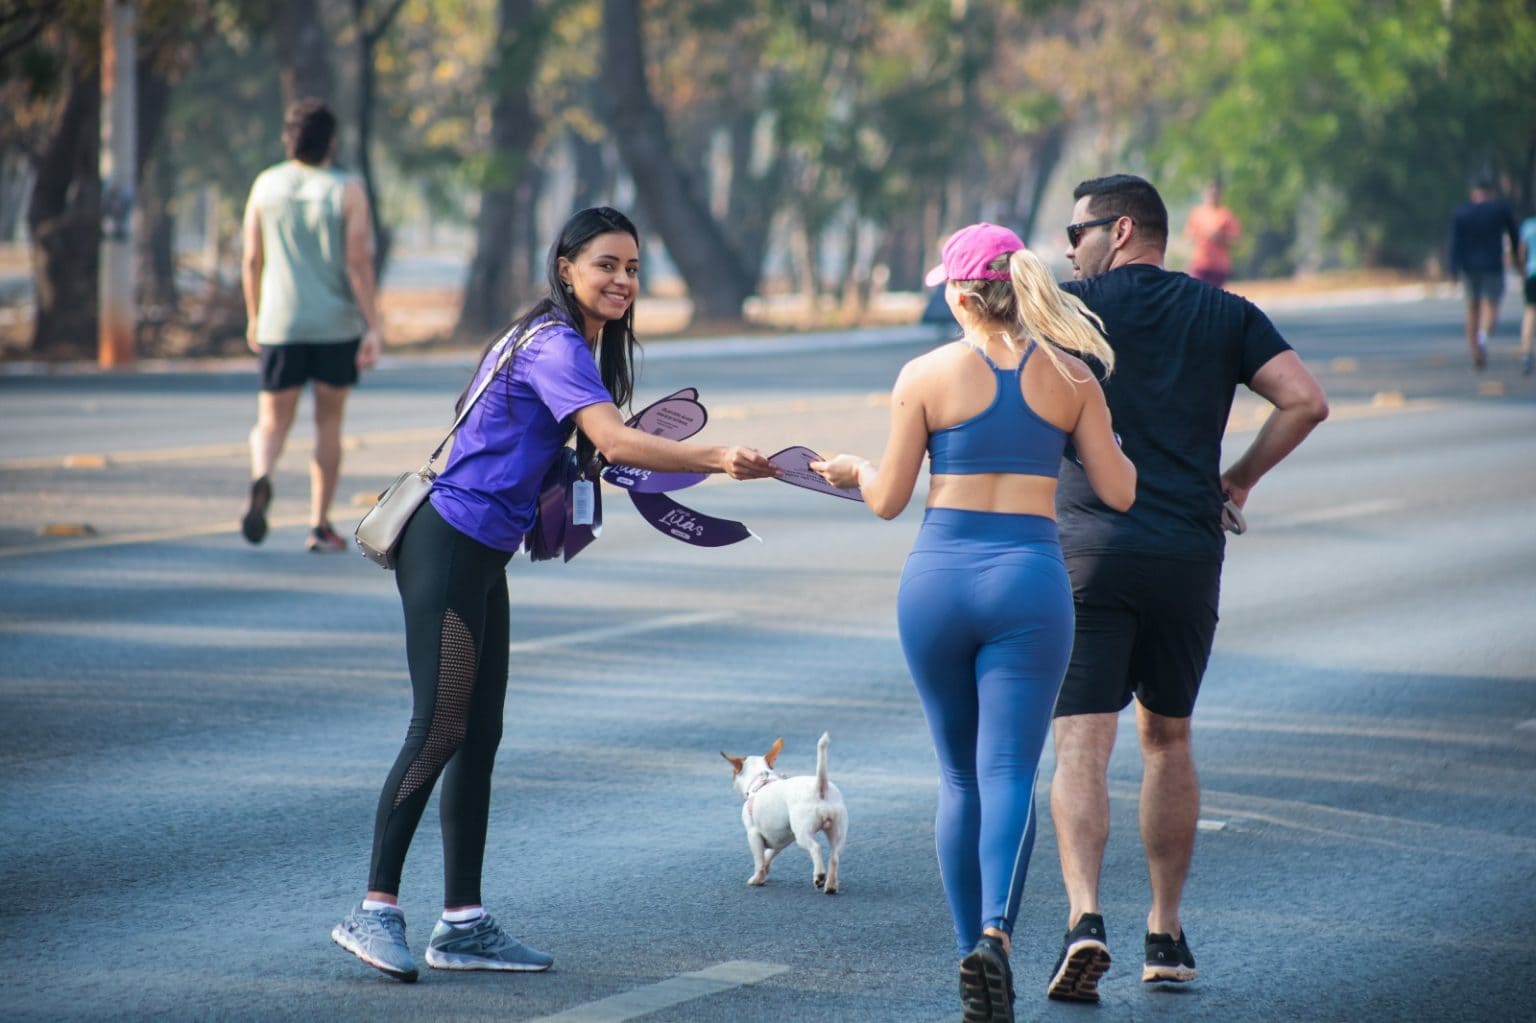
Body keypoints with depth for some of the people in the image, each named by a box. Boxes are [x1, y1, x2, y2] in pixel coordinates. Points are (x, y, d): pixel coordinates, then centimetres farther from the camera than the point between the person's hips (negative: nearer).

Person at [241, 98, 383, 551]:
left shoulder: (266, 185, 1)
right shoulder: (348, 190, -6)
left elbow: (252, 260, 5)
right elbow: (359, 264, -11)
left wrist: (254, 317, 17)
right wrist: (373, 327, -9)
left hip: (281, 325, 1)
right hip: (337, 325, -1)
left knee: (272, 421, 7)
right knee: (328, 421, 13)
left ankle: (261, 477, -27)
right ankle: (320, 524, 14)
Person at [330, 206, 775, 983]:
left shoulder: (577, 344, 15)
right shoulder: (554, 345, -16)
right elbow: (613, 441, -30)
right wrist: (717, 460, -39)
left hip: (482, 555, 10)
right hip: (448, 547, -10)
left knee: (479, 736, 9)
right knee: (439, 729, -11)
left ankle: (462, 924, 13)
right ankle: (374, 911, -8)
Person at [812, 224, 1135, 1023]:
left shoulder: (926, 376, -2)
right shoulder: (1069, 377, 2)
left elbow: (887, 501, 2)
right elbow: (1118, 492, 5)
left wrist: (852, 471, 24)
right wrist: (1109, 444, 26)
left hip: (939, 575, 0)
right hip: (1031, 576, 0)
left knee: (960, 775, 14)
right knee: (1009, 771, -4)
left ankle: (972, 948, 15)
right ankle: (997, 932, -28)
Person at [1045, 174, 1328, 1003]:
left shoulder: (1074, 306, 2)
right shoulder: (1227, 315, 10)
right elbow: (1305, 401, 0)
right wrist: (1240, 479, 11)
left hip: (1089, 552, -3)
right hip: (1189, 555, 3)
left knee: (1081, 744, -6)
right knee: (1166, 739, 18)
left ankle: (1084, 914, -25)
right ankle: (1166, 934, 21)